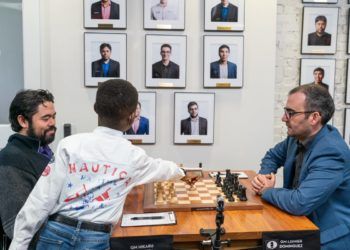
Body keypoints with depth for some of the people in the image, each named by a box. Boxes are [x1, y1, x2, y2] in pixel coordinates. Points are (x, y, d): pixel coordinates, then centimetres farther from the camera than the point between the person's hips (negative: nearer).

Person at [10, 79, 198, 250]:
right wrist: (181, 173, 44)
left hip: (56, 234, 1)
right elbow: (161, 168, 23)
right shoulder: (133, 156, 1)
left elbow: (42, 198, -5)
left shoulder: (70, 144, -4)